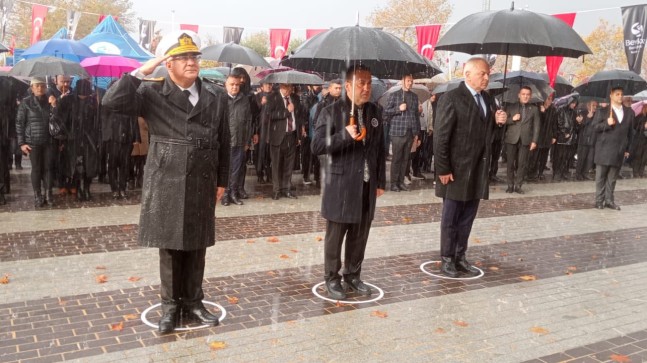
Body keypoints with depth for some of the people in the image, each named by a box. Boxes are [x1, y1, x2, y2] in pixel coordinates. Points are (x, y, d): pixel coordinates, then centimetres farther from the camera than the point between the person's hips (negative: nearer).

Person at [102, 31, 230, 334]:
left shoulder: (216, 97, 5)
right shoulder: (152, 93, -3)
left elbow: (223, 142, 10)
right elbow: (112, 102, -17)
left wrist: (221, 181, 10)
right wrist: (141, 72, -18)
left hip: (202, 185, 2)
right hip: (166, 184, -2)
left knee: (196, 246, 11)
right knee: (169, 246, 7)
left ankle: (193, 302, 25)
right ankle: (170, 305, 21)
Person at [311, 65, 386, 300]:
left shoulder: (374, 112, 9)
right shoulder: (332, 112, -7)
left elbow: (380, 148, 13)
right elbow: (317, 147, -13)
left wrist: (381, 181, 12)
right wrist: (344, 135, -24)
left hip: (367, 186, 5)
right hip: (341, 186, -5)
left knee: (360, 235, 12)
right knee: (335, 235, 5)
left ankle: (353, 275, 28)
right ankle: (332, 279, 19)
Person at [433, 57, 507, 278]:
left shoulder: (488, 100, 11)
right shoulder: (451, 98, -12)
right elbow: (441, 137, -15)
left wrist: (498, 122, -1)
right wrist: (443, 169, -17)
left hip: (478, 170, 7)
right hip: (456, 170, -7)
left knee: (467, 217, 14)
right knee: (451, 218, 5)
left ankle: (460, 257, 26)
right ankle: (447, 259, 18)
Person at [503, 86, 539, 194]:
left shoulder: (534, 109, 8)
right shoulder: (511, 107, 8)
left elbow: (536, 126, 4)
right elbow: (504, 122, 6)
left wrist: (534, 141, -3)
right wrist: (512, 119, -13)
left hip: (525, 140, 0)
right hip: (512, 139, 0)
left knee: (522, 164, -1)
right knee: (510, 163, 2)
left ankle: (518, 185, 6)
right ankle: (510, 185, 11)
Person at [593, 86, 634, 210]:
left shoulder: (629, 112, 10)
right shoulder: (602, 111, 0)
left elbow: (630, 132, 13)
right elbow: (595, 127, -2)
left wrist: (627, 149, 11)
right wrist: (607, 123, -20)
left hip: (619, 150, 3)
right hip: (604, 149, -3)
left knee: (612, 178, 8)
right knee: (600, 176, 1)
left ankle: (609, 200, 15)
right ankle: (599, 200, 7)